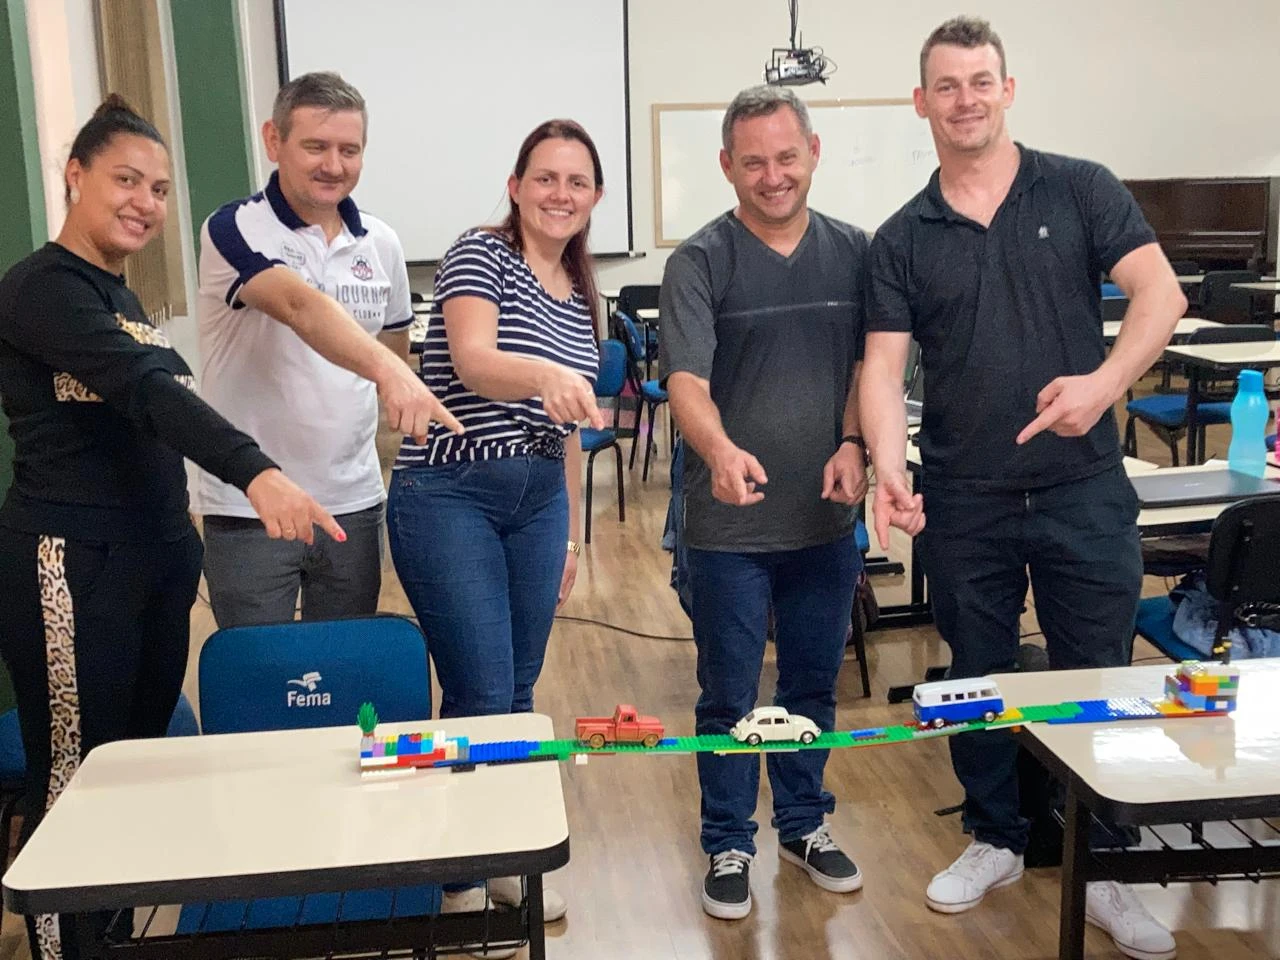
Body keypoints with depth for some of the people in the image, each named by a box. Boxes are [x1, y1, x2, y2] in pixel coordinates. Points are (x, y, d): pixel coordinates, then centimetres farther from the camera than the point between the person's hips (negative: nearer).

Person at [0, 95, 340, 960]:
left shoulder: (122, 298, 15)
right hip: (72, 565, -9)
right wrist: (256, 474, -41)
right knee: (76, 784, -1)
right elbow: (145, 393, -28)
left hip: (154, 556, 9)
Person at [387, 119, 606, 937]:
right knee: (480, 695, -5)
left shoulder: (582, 296, 11)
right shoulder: (479, 255, -8)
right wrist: (546, 375, -47)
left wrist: (573, 534, 17)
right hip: (451, 496, -6)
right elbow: (474, 363, -27)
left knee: (520, 691, 12)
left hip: (538, 501, 6)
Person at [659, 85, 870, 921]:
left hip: (827, 515, 4)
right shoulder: (700, 261, -9)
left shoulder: (853, 251, 4)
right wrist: (720, 451, -38)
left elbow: (866, 362, 9)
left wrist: (853, 443, -8)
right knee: (729, 696, 8)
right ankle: (729, 847, 25)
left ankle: (804, 825, 36)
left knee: (814, 685, 17)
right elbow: (686, 380, -19)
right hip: (731, 521, -3)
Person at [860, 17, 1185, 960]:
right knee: (977, 677, 13)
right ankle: (996, 839, 32)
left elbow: (1160, 292, -8)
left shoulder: (1081, 190, 0)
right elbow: (884, 363, -3)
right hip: (963, 497, 2)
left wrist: (1105, 381, -26)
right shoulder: (902, 239, 4)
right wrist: (887, 461, -21)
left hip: (1083, 485, -2)